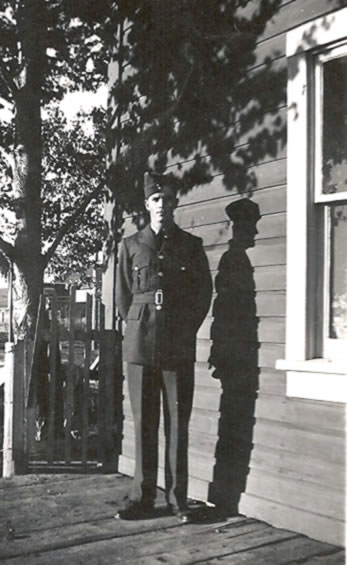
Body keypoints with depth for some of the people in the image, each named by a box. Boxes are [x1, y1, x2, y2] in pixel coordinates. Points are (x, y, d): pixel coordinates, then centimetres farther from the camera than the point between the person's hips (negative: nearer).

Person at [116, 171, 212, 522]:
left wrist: (184, 330, 4)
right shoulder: (131, 245, 10)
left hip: (179, 345, 0)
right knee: (143, 421, 3)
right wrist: (139, 326, 7)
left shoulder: (191, 245, 9)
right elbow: (122, 296, 12)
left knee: (178, 421, 0)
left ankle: (177, 498, 9)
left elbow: (204, 293, 9)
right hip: (140, 343, 1)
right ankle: (142, 496, 11)